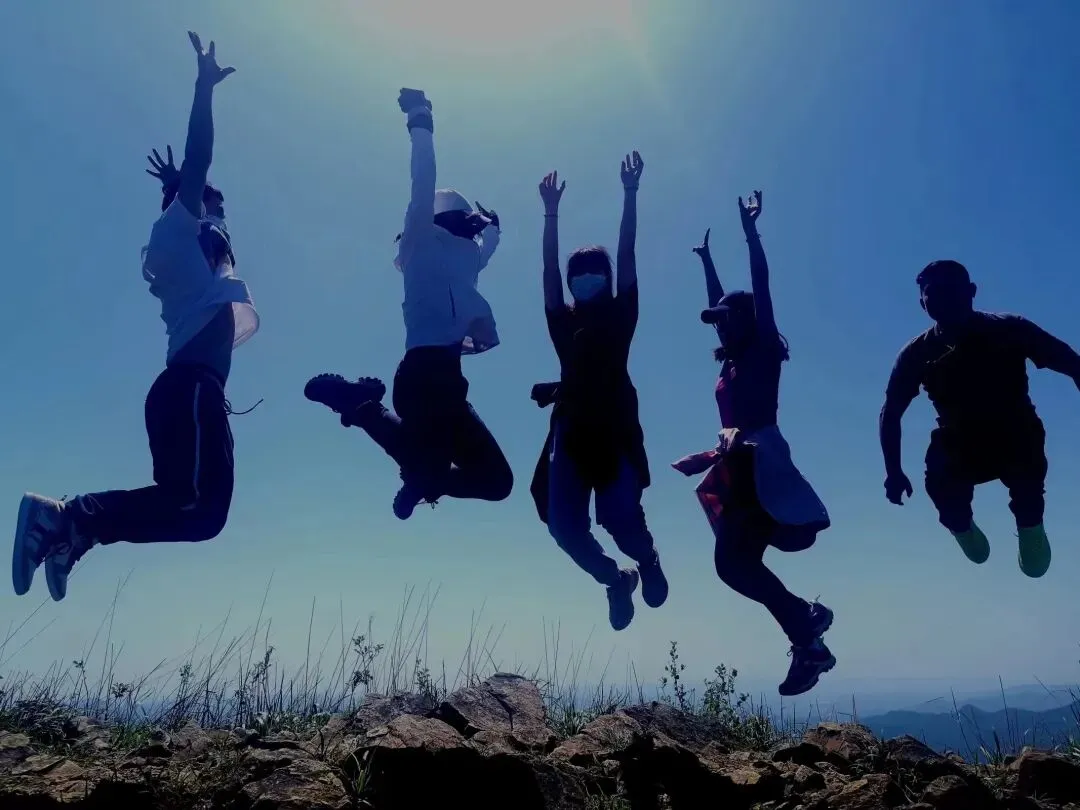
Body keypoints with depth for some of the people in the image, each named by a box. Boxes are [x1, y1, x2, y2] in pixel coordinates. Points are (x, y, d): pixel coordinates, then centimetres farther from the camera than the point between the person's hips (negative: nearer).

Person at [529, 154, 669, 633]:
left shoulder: (620, 316, 11)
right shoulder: (563, 322, 16)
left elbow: (626, 257, 6)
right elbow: (549, 269, 11)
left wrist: (630, 194, 3)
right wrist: (551, 213, 6)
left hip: (614, 427, -2)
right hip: (571, 429, 3)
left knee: (620, 516, -15)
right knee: (564, 524, -8)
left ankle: (647, 561, 22)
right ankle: (614, 578, 21)